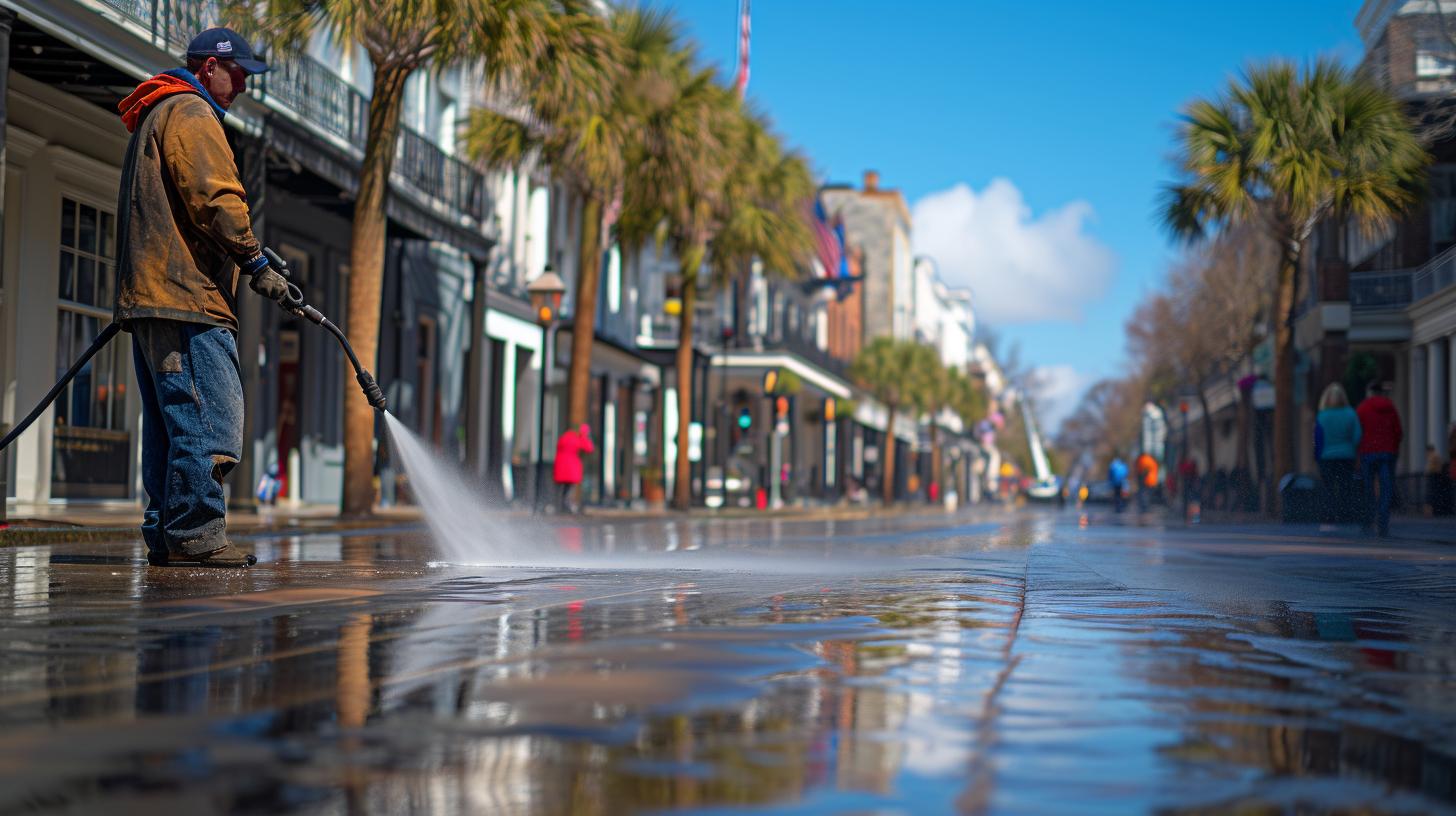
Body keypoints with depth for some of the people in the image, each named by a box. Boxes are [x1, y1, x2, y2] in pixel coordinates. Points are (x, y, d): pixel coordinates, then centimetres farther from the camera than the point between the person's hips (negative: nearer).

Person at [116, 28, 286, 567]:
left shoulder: (153, 117, 29)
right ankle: (194, 535, -16)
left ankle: (164, 535, 10)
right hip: (187, 296, -11)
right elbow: (215, 200, -16)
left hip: (148, 295, 11)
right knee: (208, 418, -13)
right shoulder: (191, 115, -5)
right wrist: (257, 265, -11)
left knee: (170, 422, 10)